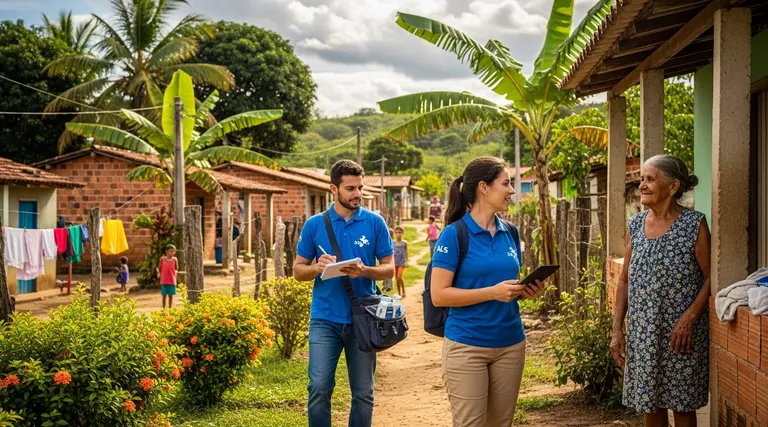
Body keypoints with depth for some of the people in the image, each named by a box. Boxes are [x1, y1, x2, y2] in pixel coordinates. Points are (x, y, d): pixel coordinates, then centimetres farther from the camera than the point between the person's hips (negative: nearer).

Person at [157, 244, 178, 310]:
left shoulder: (175, 260, -2)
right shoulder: (162, 259, -3)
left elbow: (176, 269, 8)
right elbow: (159, 268, 7)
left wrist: (176, 272, -6)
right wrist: (159, 273, -3)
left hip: (172, 281, 0)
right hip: (163, 280, 0)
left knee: (170, 295, 7)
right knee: (164, 295, 5)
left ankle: (170, 309, 18)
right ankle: (163, 309, 16)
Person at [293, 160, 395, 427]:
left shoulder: (375, 223, 1)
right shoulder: (315, 224, 3)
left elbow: (389, 269, 2)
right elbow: (298, 271, 6)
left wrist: (364, 271, -18)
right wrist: (317, 267, -16)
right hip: (325, 318, 0)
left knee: (363, 393, 8)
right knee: (319, 388, -5)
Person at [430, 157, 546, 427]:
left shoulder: (509, 233, 7)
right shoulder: (454, 234, -12)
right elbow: (439, 295, -16)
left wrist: (526, 291, -3)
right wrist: (493, 292, -22)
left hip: (510, 344, 6)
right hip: (467, 346, -6)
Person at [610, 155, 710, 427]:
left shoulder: (694, 224, -8)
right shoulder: (635, 225, 6)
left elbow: (710, 278, -7)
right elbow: (625, 281, 9)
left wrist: (690, 317, -20)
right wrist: (617, 330, 4)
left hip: (680, 332, -4)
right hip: (642, 332, 4)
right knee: (650, 405, 12)